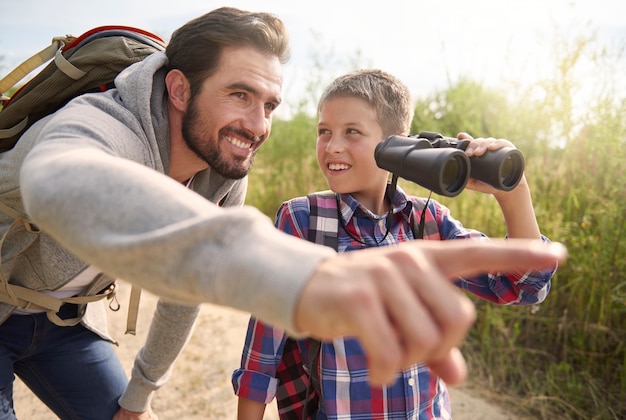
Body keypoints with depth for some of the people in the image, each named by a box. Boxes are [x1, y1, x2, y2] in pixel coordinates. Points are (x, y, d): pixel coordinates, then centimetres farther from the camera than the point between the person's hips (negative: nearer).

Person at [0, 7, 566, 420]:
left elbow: (190, 277, -3)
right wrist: (295, 275, -78)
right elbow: (65, 188, -63)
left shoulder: (227, 176, -17)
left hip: (63, 317, 5)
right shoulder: (103, 124, -37)